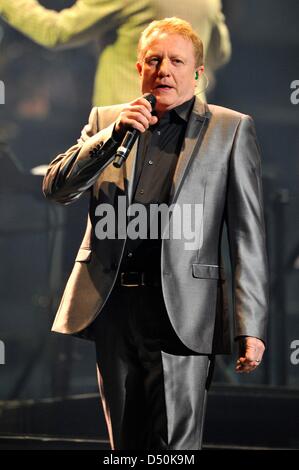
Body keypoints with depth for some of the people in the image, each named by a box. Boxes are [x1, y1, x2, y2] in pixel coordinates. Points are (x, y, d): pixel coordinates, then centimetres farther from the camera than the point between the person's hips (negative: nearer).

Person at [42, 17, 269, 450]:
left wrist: (251, 326, -6)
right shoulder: (105, 121, 15)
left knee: (174, 448, -8)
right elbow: (56, 188, 3)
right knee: (126, 446, 10)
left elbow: (248, 235, 1)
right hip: (111, 304, 4)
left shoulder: (230, 130, 5)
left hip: (181, 312, -3)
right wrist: (114, 133, -10)